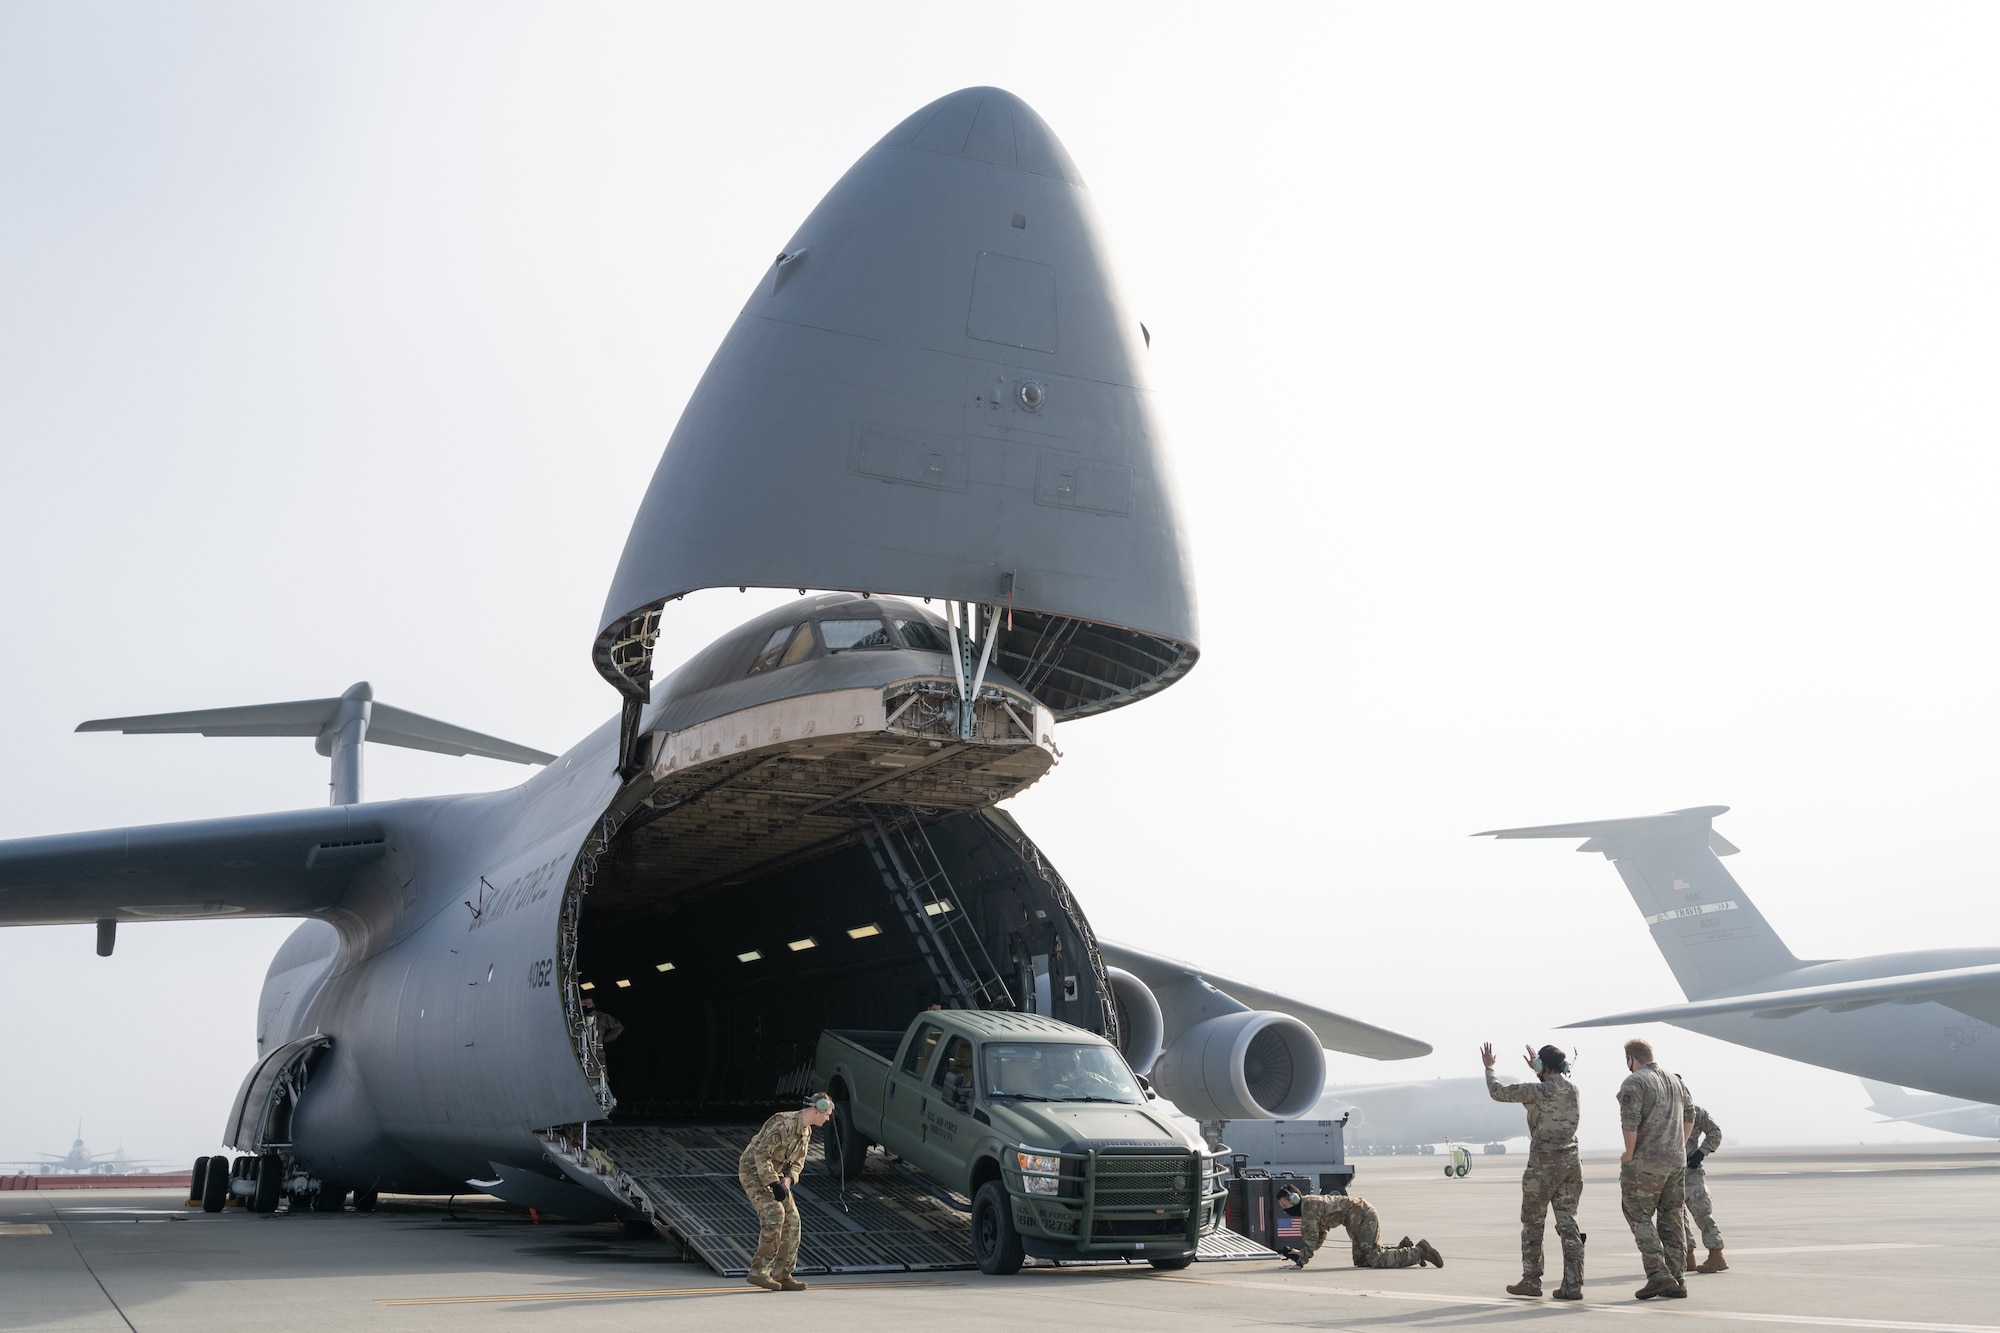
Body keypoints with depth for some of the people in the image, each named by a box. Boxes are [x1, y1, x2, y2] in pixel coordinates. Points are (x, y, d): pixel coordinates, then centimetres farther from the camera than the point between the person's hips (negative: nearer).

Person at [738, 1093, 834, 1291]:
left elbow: (797, 1162, 13)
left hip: (774, 1173, 9)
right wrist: (774, 1184, -27)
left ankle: (782, 1275, 8)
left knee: (791, 1220, 2)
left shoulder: (806, 1131, 6)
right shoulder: (784, 1124, -24)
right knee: (774, 1214, -23)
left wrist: (788, 1180, -8)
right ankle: (758, 1272, -18)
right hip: (753, 1171, -9)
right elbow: (761, 1154, -26)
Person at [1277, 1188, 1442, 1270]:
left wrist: (1302, 1260, -13)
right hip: (1358, 1221, 10)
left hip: (1364, 1216, -10)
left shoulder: (1308, 1206, -15)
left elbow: (1311, 1236, -19)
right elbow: (1319, 1235, 26)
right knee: (1361, 1261, 13)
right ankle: (1401, 1247, 17)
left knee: (1375, 1260, -14)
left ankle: (1420, 1251, -9)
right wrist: (1300, 1253, 17)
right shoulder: (1308, 1205, 16)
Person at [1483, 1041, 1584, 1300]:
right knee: (1568, 1224, 5)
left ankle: (1531, 1281, 10)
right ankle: (1573, 1285, 2)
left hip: (1544, 1164, -5)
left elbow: (1498, 1092, -4)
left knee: (1532, 1223, 7)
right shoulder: (1572, 1090, 6)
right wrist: (1536, 1069, 41)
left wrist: (1489, 1067, 12)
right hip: (1571, 1162, 5)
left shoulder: (1537, 1091, -12)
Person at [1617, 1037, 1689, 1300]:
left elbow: (1630, 1122, -21)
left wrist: (1629, 1154, -10)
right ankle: (1675, 1280, 13)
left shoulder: (1634, 1082, -12)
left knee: (1640, 1216, 1)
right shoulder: (1674, 1080, 13)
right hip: (1677, 1161, 7)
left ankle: (1658, 1274, -10)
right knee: (1671, 1219, 12)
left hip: (1645, 1163, -7)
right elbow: (1688, 1116, 20)